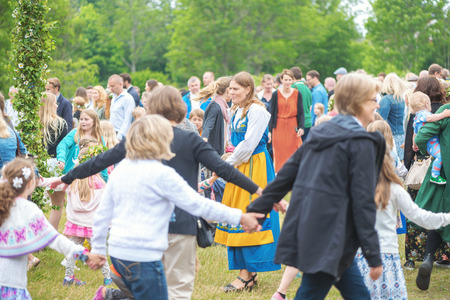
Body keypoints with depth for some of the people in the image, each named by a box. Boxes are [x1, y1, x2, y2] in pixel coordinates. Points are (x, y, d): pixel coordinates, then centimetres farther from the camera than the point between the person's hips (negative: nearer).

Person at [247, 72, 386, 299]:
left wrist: (257, 209, 21)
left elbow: (287, 173, 15)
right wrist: (373, 256, -13)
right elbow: (363, 201, -14)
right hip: (330, 237, -8)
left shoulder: (320, 133, 13)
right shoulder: (361, 142, -11)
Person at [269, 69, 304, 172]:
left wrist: (301, 127, -11)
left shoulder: (297, 94, 2)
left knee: (293, 153, -3)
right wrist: (270, 130, 1)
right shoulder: (276, 94, 2)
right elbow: (272, 113, 5)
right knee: (280, 155, 0)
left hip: (293, 127, 0)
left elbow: (301, 113, 4)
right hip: (279, 128, 0)